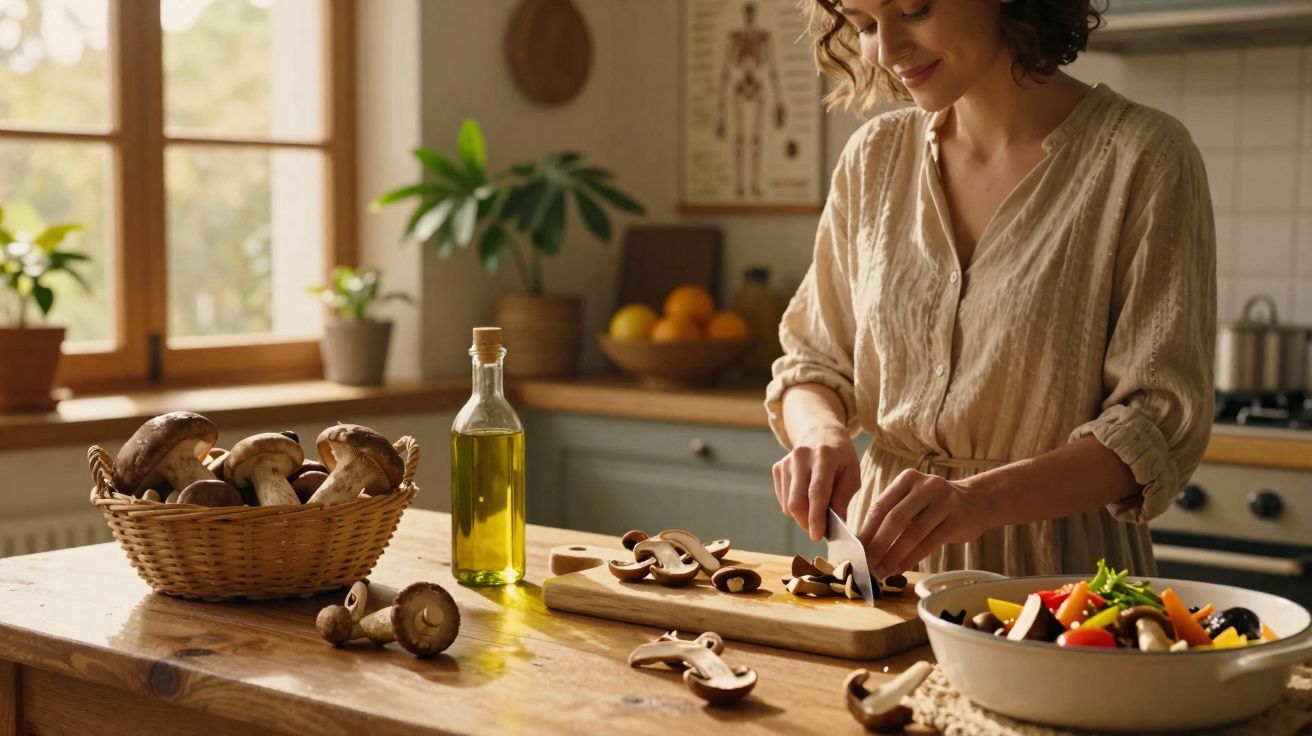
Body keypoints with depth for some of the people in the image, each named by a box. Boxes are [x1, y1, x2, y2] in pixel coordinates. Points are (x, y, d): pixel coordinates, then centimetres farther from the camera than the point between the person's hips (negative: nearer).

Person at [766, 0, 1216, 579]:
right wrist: (820, 432, -9)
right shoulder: (875, 157, 8)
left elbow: (1161, 423, -10)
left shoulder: (1144, 157, -6)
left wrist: (981, 498, -24)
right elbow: (813, 361, 14)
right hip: (888, 570, 4)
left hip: (1056, 572, -3)